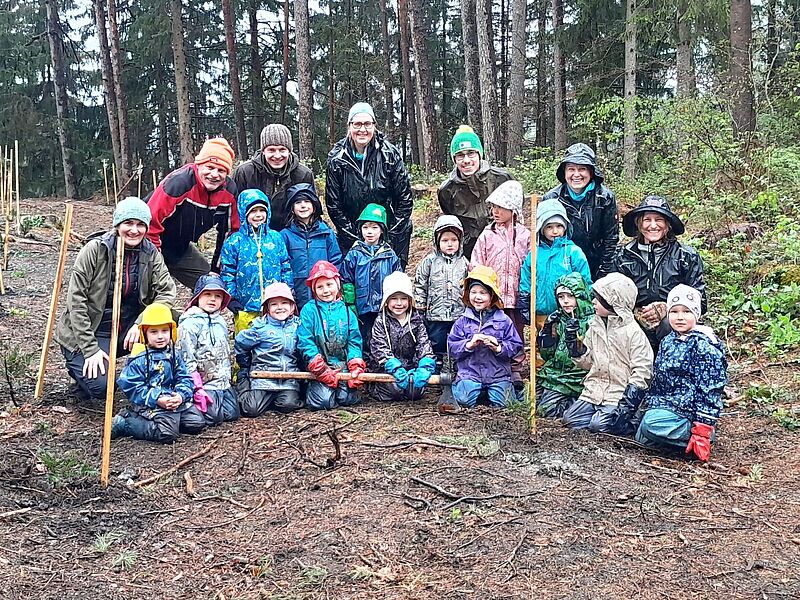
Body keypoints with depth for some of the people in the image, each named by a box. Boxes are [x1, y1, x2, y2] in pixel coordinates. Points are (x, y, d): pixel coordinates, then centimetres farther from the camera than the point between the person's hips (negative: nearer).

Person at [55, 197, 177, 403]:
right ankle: (78, 364, 12)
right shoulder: (95, 249, -14)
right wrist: (90, 349, -21)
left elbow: (167, 291, -12)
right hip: (89, 330, -4)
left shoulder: (150, 253, -2)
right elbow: (76, 300, -16)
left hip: (127, 325, 4)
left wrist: (141, 323, -29)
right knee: (101, 386, -25)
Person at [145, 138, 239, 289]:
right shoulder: (178, 182, -31)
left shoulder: (229, 190, -12)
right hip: (155, 244, -6)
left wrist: (219, 265, 4)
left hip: (181, 248, 6)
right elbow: (151, 222, -28)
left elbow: (230, 230, 3)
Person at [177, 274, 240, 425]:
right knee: (213, 417, -15)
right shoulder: (189, 324, -13)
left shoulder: (221, 322, 11)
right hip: (204, 384, -7)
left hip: (224, 383, 7)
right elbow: (187, 359, -16)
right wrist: (197, 389, -19)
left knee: (232, 414, 2)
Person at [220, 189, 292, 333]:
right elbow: (227, 273, 2)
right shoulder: (234, 242, 1)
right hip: (246, 309, -2)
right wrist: (232, 299, -4)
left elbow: (286, 268, 11)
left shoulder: (276, 238, 7)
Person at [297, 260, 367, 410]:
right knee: (323, 401, -17)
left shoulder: (346, 311, 9)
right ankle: (310, 387, 16)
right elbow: (305, 342, -9)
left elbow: (354, 342, 7)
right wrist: (321, 370, -16)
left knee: (347, 399, -12)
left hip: (343, 366, 3)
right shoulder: (309, 310, -2)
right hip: (319, 367, -3)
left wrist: (356, 368, -8)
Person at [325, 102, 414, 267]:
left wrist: (390, 239, -9)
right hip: (352, 236, 1)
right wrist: (354, 239, -8)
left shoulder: (390, 154, -8)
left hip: (392, 236, -1)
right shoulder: (336, 159, -5)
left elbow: (405, 199, -5)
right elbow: (333, 204, -2)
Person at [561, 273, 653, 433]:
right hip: (594, 390, 6)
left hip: (619, 395, -6)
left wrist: (628, 403, -19)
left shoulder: (633, 332, -9)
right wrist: (572, 340, 1)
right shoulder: (595, 327, 11)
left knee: (599, 425, -23)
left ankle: (627, 421, 2)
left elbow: (642, 371, -12)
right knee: (569, 419, -9)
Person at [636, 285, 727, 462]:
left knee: (651, 425, -29)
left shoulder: (703, 345, -13)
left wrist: (702, 427, -20)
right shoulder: (668, 341, 11)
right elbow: (658, 380, 20)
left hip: (688, 411, -9)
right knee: (641, 438, 1)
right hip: (666, 405, 9)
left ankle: (699, 437, -13)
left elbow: (710, 388, -17)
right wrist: (650, 405, 16)